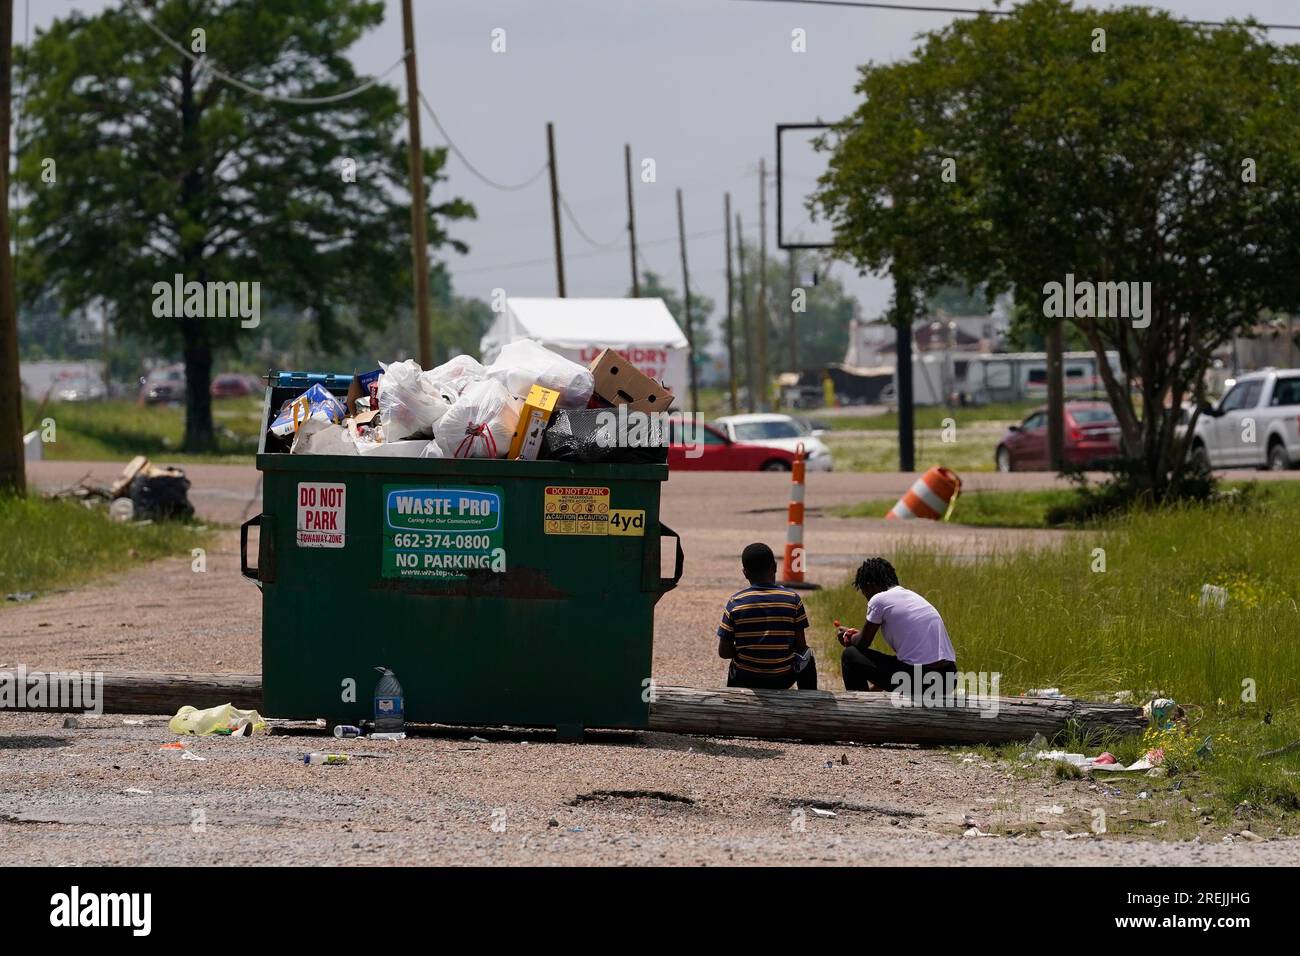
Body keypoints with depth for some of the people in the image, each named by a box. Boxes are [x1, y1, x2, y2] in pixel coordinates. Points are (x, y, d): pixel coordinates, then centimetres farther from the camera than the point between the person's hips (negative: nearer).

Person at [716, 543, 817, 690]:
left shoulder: (735, 602, -10)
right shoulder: (792, 599, -10)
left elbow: (723, 652, -7)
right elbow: (801, 647, -6)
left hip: (745, 681, 1)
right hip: (782, 680, 0)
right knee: (807, 657, 33)